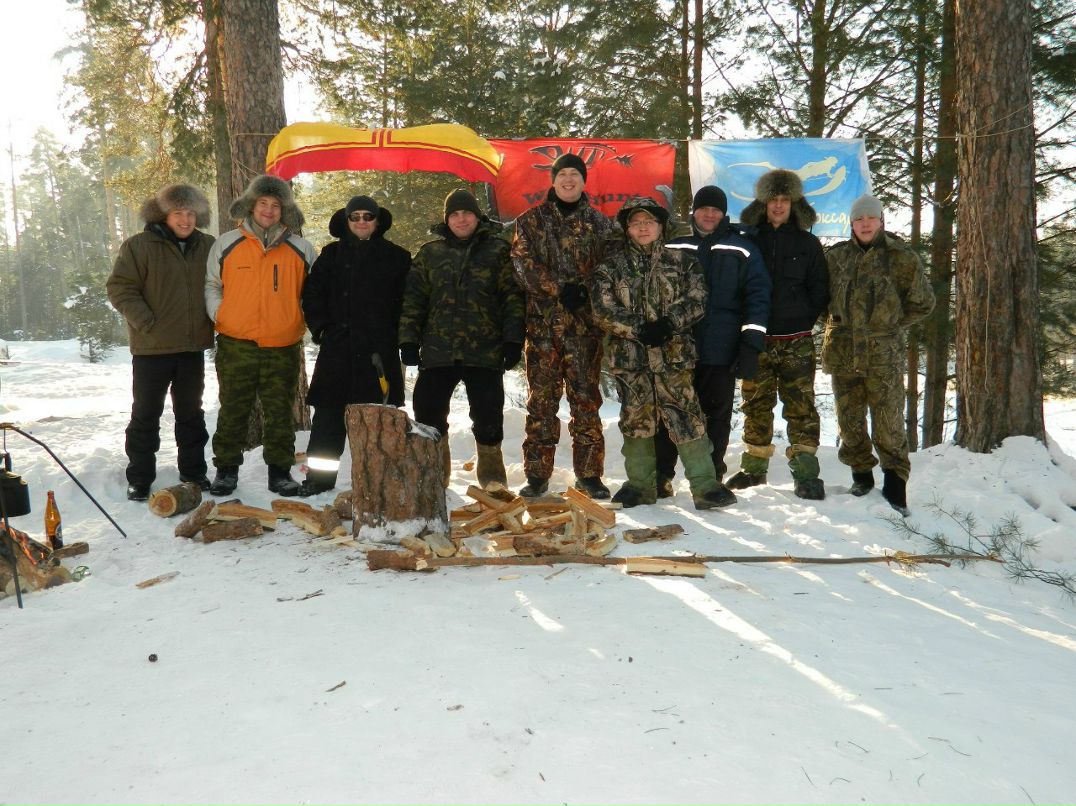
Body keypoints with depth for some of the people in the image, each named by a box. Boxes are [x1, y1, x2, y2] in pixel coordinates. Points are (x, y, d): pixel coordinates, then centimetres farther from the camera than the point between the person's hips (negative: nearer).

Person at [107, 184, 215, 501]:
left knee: (191, 412, 13)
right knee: (146, 414, 5)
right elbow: (120, 288, -9)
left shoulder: (208, 247, 6)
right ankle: (139, 478, 14)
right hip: (152, 348, -4)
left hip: (193, 347, 4)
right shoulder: (139, 246, -6)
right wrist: (147, 323, -17)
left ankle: (193, 472, 24)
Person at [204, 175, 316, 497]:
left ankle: (280, 471, 19)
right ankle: (226, 469, 20)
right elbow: (211, 285, 12)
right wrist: (218, 315, -1)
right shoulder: (226, 244, 4)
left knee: (280, 412, 8)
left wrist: (303, 321, 3)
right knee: (232, 410, 8)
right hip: (235, 344, 0)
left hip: (283, 346, 0)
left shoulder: (301, 249, 5)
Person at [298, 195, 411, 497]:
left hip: (379, 350, -2)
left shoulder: (397, 257, 6)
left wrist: (398, 335, -1)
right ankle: (319, 477, 11)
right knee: (329, 415, 2)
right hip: (337, 348, 2)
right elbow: (312, 293, 12)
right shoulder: (332, 254, 12)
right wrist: (321, 328, 2)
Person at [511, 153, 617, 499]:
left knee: (586, 398, 2)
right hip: (542, 321, 0)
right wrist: (560, 289, -14)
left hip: (585, 323, 0)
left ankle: (589, 474, 10)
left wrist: (586, 289, -11)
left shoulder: (600, 223, 12)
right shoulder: (531, 221, 10)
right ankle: (537, 474, 8)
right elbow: (523, 264, -2)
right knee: (541, 399, 1)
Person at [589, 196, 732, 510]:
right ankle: (641, 484, 19)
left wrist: (668, 323, -16)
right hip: (629, 355, 1)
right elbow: (603, 310, -2)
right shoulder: (611, 266, 8)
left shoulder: (681, 261, 9)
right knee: (636, 420, 7)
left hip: (673, 354, -1)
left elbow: (696, 300, 0)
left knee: (686, 417, -5)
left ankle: (705, 484, 1)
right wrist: (638, 329, -13)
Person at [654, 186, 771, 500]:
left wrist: (751, 345, -11)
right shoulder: (673, 249, 11)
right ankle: (661, 475, 13)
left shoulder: (742, 251, 5)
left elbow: (758, 296, -1)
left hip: (721, 352, -1)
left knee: (716, 417, 6)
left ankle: (711, 478, 16)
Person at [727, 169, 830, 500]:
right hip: (757, 339, 1)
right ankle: (754, 466, 19)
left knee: (801, 406, -4)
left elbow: (820, 289, 9)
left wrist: (803, 321, 1)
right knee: (756, 404, 8)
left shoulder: (808, 244, 7)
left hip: (796, 342, -1)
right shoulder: (749, 241, 7)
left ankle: (805, 472, -2)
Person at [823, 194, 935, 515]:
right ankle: (861, 474, 24)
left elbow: (923, 303, 9)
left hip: (883, 353, -3)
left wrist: (890, 324, 4)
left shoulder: (901, 257, 0)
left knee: (889, 423, -4)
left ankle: (895, 484, 5)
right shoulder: (837, 256, 9)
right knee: (850, 420, 9)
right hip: (843, 351, 3)